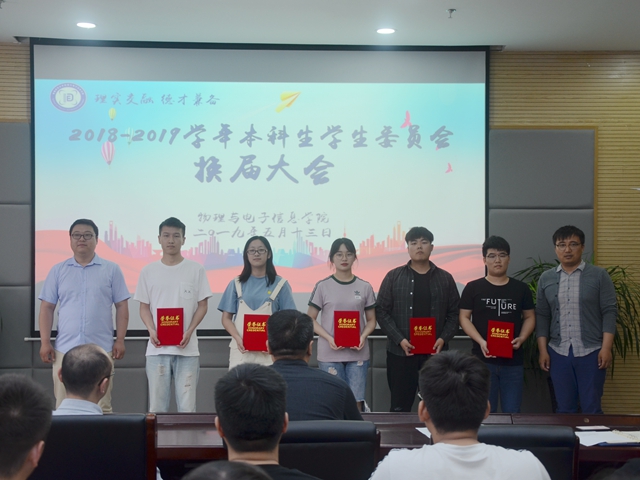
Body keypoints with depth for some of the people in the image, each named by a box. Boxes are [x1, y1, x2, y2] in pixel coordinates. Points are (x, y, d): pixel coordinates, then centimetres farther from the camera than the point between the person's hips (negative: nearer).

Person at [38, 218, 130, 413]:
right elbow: (47, 308, 8)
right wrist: (45, 342, 0)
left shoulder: (111, 269, 5)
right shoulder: (58, 271, 9)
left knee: (101, 408, 3)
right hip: (65, 349, 1)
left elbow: (122, 307, 4)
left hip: (100, 349, -1)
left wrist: (120, 340, -3)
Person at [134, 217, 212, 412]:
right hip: (157, 347, 1)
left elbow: (202, 305, 4)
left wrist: (189, 331, -12)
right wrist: (151, 330, -9)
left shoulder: (196, 270, 3)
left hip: (187, 347, -1)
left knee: (187, 405, -1)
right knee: (157, 405, 5)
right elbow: (144, 307, 10)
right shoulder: (148, 271, 8)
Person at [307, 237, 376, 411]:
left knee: (356, 402, 0)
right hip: (329, 353, -1)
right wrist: (329, 338, -13)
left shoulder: (364, 287, 5)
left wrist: (363, 337, -9)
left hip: (358, 353, 1)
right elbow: (310, 319, 2)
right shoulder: (323, 286, 0)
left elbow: (371, 320, 11)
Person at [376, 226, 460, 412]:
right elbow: (382, 311, -1)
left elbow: (454, 313, 8)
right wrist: (399, 340, -12)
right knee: (400, 407, 3)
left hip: (435, 353, 1)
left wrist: (444, 338, -8)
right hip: (400, 352, -1)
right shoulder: (393, 277, 3)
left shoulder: (445, 278, 8)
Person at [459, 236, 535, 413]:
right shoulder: (473, 288, 1)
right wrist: (481, 341, -15)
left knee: (512, 412, 6)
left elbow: (529, 317, 12)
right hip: (482, 359, -2)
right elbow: (464, 317, -1)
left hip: (513, 360, 2)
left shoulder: (521, 288, 8)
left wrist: (521, 338, -7)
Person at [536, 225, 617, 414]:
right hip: (558, 353, 3)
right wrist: (542, 350, 3)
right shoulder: (546, 279, 9)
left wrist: (606, 348, -11)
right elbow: (542, 316, 9)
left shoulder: (599, 276, 0)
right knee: (564, 408, 8)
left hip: (591, 352, -3)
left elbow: (609, 312, -3)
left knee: (591, 408, 1)